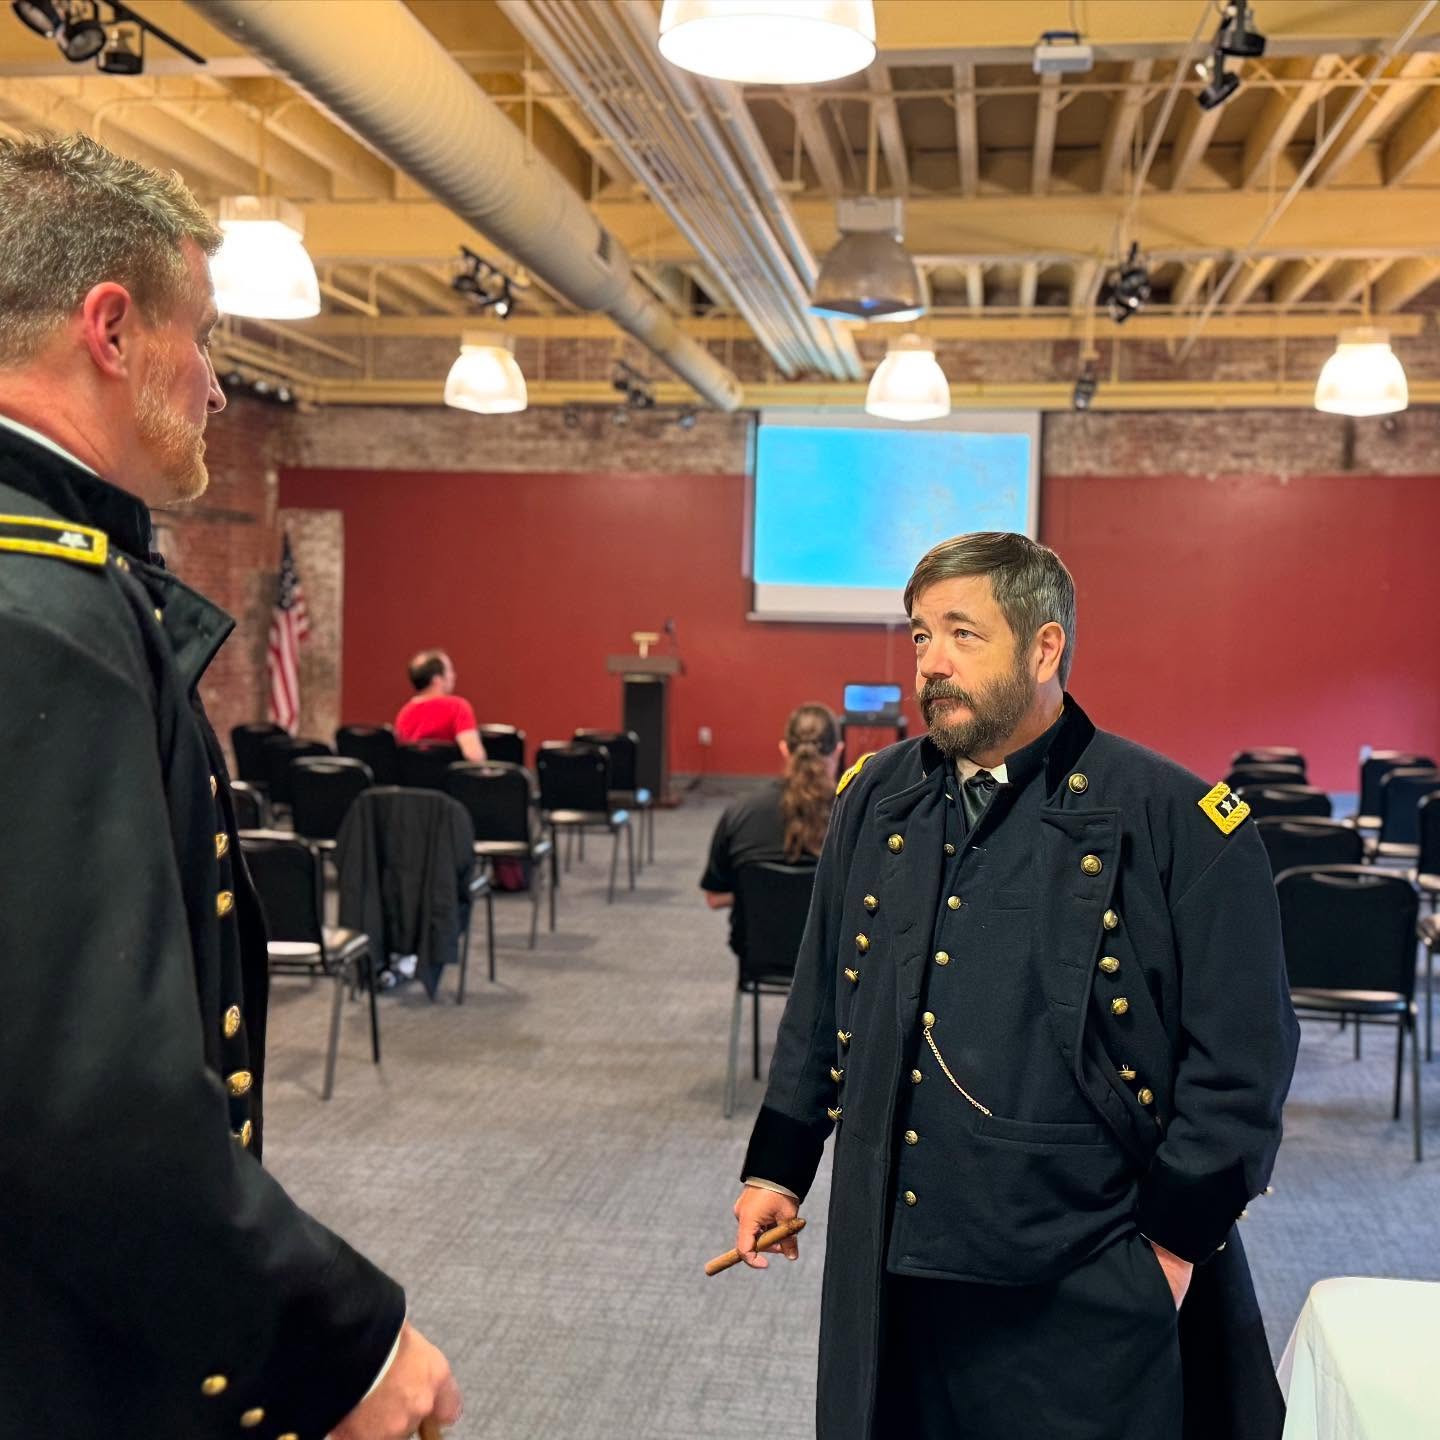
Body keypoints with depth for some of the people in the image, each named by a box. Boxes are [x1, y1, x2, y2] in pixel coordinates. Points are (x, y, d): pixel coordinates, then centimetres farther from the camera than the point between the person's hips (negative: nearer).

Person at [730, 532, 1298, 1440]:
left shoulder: (1178, 820, -11)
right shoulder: (877, 798, 5)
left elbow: (1241, 1056, -9)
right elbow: (820, 1003, 14)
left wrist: (1176, 1239, -9)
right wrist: (778, 1168, 14)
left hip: (1087, 1295, -4)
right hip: (889, 1268, 5)